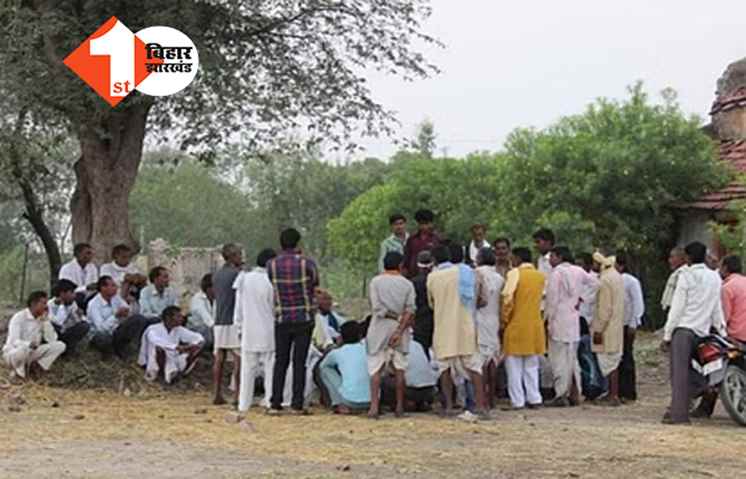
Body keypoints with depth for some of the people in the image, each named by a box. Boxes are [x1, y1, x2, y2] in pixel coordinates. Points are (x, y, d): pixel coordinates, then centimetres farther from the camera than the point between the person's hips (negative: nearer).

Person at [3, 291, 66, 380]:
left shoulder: (43, 318, 1)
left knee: (60, 345, -12)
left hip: (32, 352, 5)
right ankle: (18, 370, -12)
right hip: (13, 353, -5)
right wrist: (29, 344, -47)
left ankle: (36, 366, -12)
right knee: (24, 349, -42)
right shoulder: (19, 317, -17)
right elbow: (14, 341, -28)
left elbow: (51, 339, -8)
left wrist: (46, 320, -14)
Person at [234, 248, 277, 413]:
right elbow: (277, 308, -6)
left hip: (249, 331, 3)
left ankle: (244, 403, 11)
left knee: (247, 368, 9)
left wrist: (239, 325, 16)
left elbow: (239, 306, 7)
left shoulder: (245, 279, 0)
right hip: (269, 330, -3)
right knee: (270, 366, 5)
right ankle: (271, 399, 4)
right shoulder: (272, 281, -12)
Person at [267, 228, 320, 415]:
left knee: (280, 362, 8)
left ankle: (275, 404, 4)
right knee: (299, 362, 2)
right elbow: (315, 286, 1)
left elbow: (273, 286, 7)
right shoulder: (307, 263, -9)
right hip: (304, 319, -2)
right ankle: (297, 404, 0)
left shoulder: (272, 265, -4)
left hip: (282, 320, 2)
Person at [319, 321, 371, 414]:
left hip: (350, 401, -3)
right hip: (369, 402, 4)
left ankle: (341, 406, 6)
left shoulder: (336, 353, 2)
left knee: (324, 369, 13)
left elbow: (322, 365, 25)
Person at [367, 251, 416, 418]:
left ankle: (374, 406, -8)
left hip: (380, 328, -1)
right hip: (400, 328, 1)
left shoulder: (376, 282, -2)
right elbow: (410, 311, -7)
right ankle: (399, 407, 10)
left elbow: (376, 307, -11)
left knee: (375, 368, 2)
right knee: (399, 369, 10)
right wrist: (399, 331, -11)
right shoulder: (407, 284, 2)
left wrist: (387, 314, 2)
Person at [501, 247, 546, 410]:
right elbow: (541, 298, 12)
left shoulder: (515, 273, -9)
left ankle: (517, 401, 1)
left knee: (514, 365, 2)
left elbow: (508, 299, -14)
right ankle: (534, 398, 12)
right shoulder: (540, 276, 8)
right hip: (535, 325, 5)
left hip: (516, 325, -5)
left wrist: (503, 321, -6)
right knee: (532, 365, 14)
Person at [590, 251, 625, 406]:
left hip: (607, 328, -10)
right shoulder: (617, 277, 12)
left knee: (608, 361, -6)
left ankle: (614, 396, -5)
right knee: (612, 361, 14)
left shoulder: (605, 280, -17)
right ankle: (612, 393, 20)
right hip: (616, 327, 10)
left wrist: (598, 330, -17)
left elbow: (605, 308, -20)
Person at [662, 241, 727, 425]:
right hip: (702, 331, 6)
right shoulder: (715, 277, 12)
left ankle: (678, 413, -11)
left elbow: (677, 307, -6)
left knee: (679, 371, -7)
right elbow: (717, 308, 14)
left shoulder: (686, 276, -5)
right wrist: (722, 331, 21)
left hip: (683, 328, -6)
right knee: (687, 369, 19)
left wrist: (667, 335, -3)